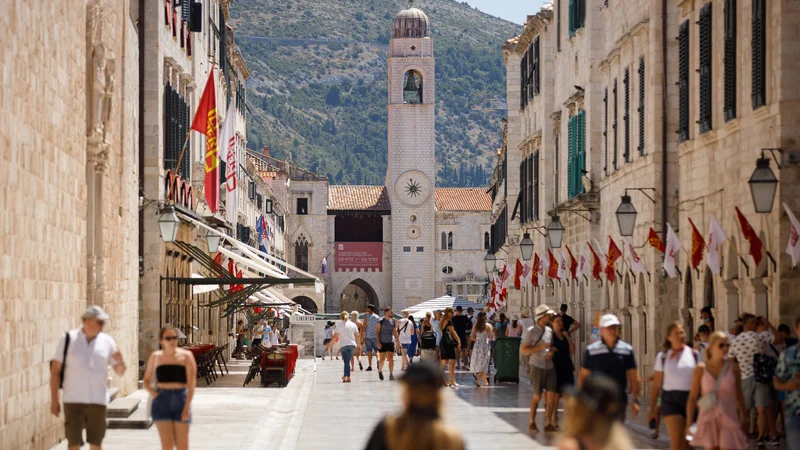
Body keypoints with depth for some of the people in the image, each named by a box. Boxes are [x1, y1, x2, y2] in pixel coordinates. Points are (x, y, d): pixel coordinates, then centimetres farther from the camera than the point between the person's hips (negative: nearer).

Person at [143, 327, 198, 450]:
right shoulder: (156, 357, 7)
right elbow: (146, 381, 16)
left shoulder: (186, 356, 0)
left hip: (181, 400, -1)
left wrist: (187, 407, -12)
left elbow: (191, 383, -5)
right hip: (162, 400, 1)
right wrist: (152, 392, -5)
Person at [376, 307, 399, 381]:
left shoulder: (393, 322, 7)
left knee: (391, 359, -3)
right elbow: (377, 332, -5)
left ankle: (391, 375, -2)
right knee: (382, 359, 2)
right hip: (382, 343, -3)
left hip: (390, 342, 3)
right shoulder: (381, 321, -5)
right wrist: (378, 343, -13)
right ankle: (380, 371, 27)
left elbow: (395, 333, 13)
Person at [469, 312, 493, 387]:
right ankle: (478, 380, -14)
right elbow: (490, 337, -7)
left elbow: (472, 338, -1)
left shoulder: (475, 326, 0)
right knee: (483, 364, 0)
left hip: (477, 345, 3)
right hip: (485, 345, -3)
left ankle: (485, 381, 20)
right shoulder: (488, 326, -6)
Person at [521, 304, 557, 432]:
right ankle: (532, 422, 16)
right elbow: (524, 350, -8)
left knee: (551, 395, -3)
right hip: (537, 366, -5)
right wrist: (540, 348, -18)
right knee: (537, 396, 0)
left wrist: (552, 352, -2)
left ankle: (548, 423, 3)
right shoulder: (531, 331, -6)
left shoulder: (549, 330, 9)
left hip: (550, 366, 5)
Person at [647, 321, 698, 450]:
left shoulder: (694, 354, 6)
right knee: (676, 438, -14)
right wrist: (652, 409, 6)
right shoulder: (662, 356, 4)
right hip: (671, 399, -2)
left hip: (691, 398, 2)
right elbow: (656, 385, 7)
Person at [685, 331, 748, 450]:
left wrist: (743, 419, 15)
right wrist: (689, 423, -5)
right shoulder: (701, 369, -2)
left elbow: (738, 395, 11)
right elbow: (692, 397, -1)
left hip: (729, 419, 0)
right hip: (708, 418, 0)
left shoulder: (733, 367, 2)